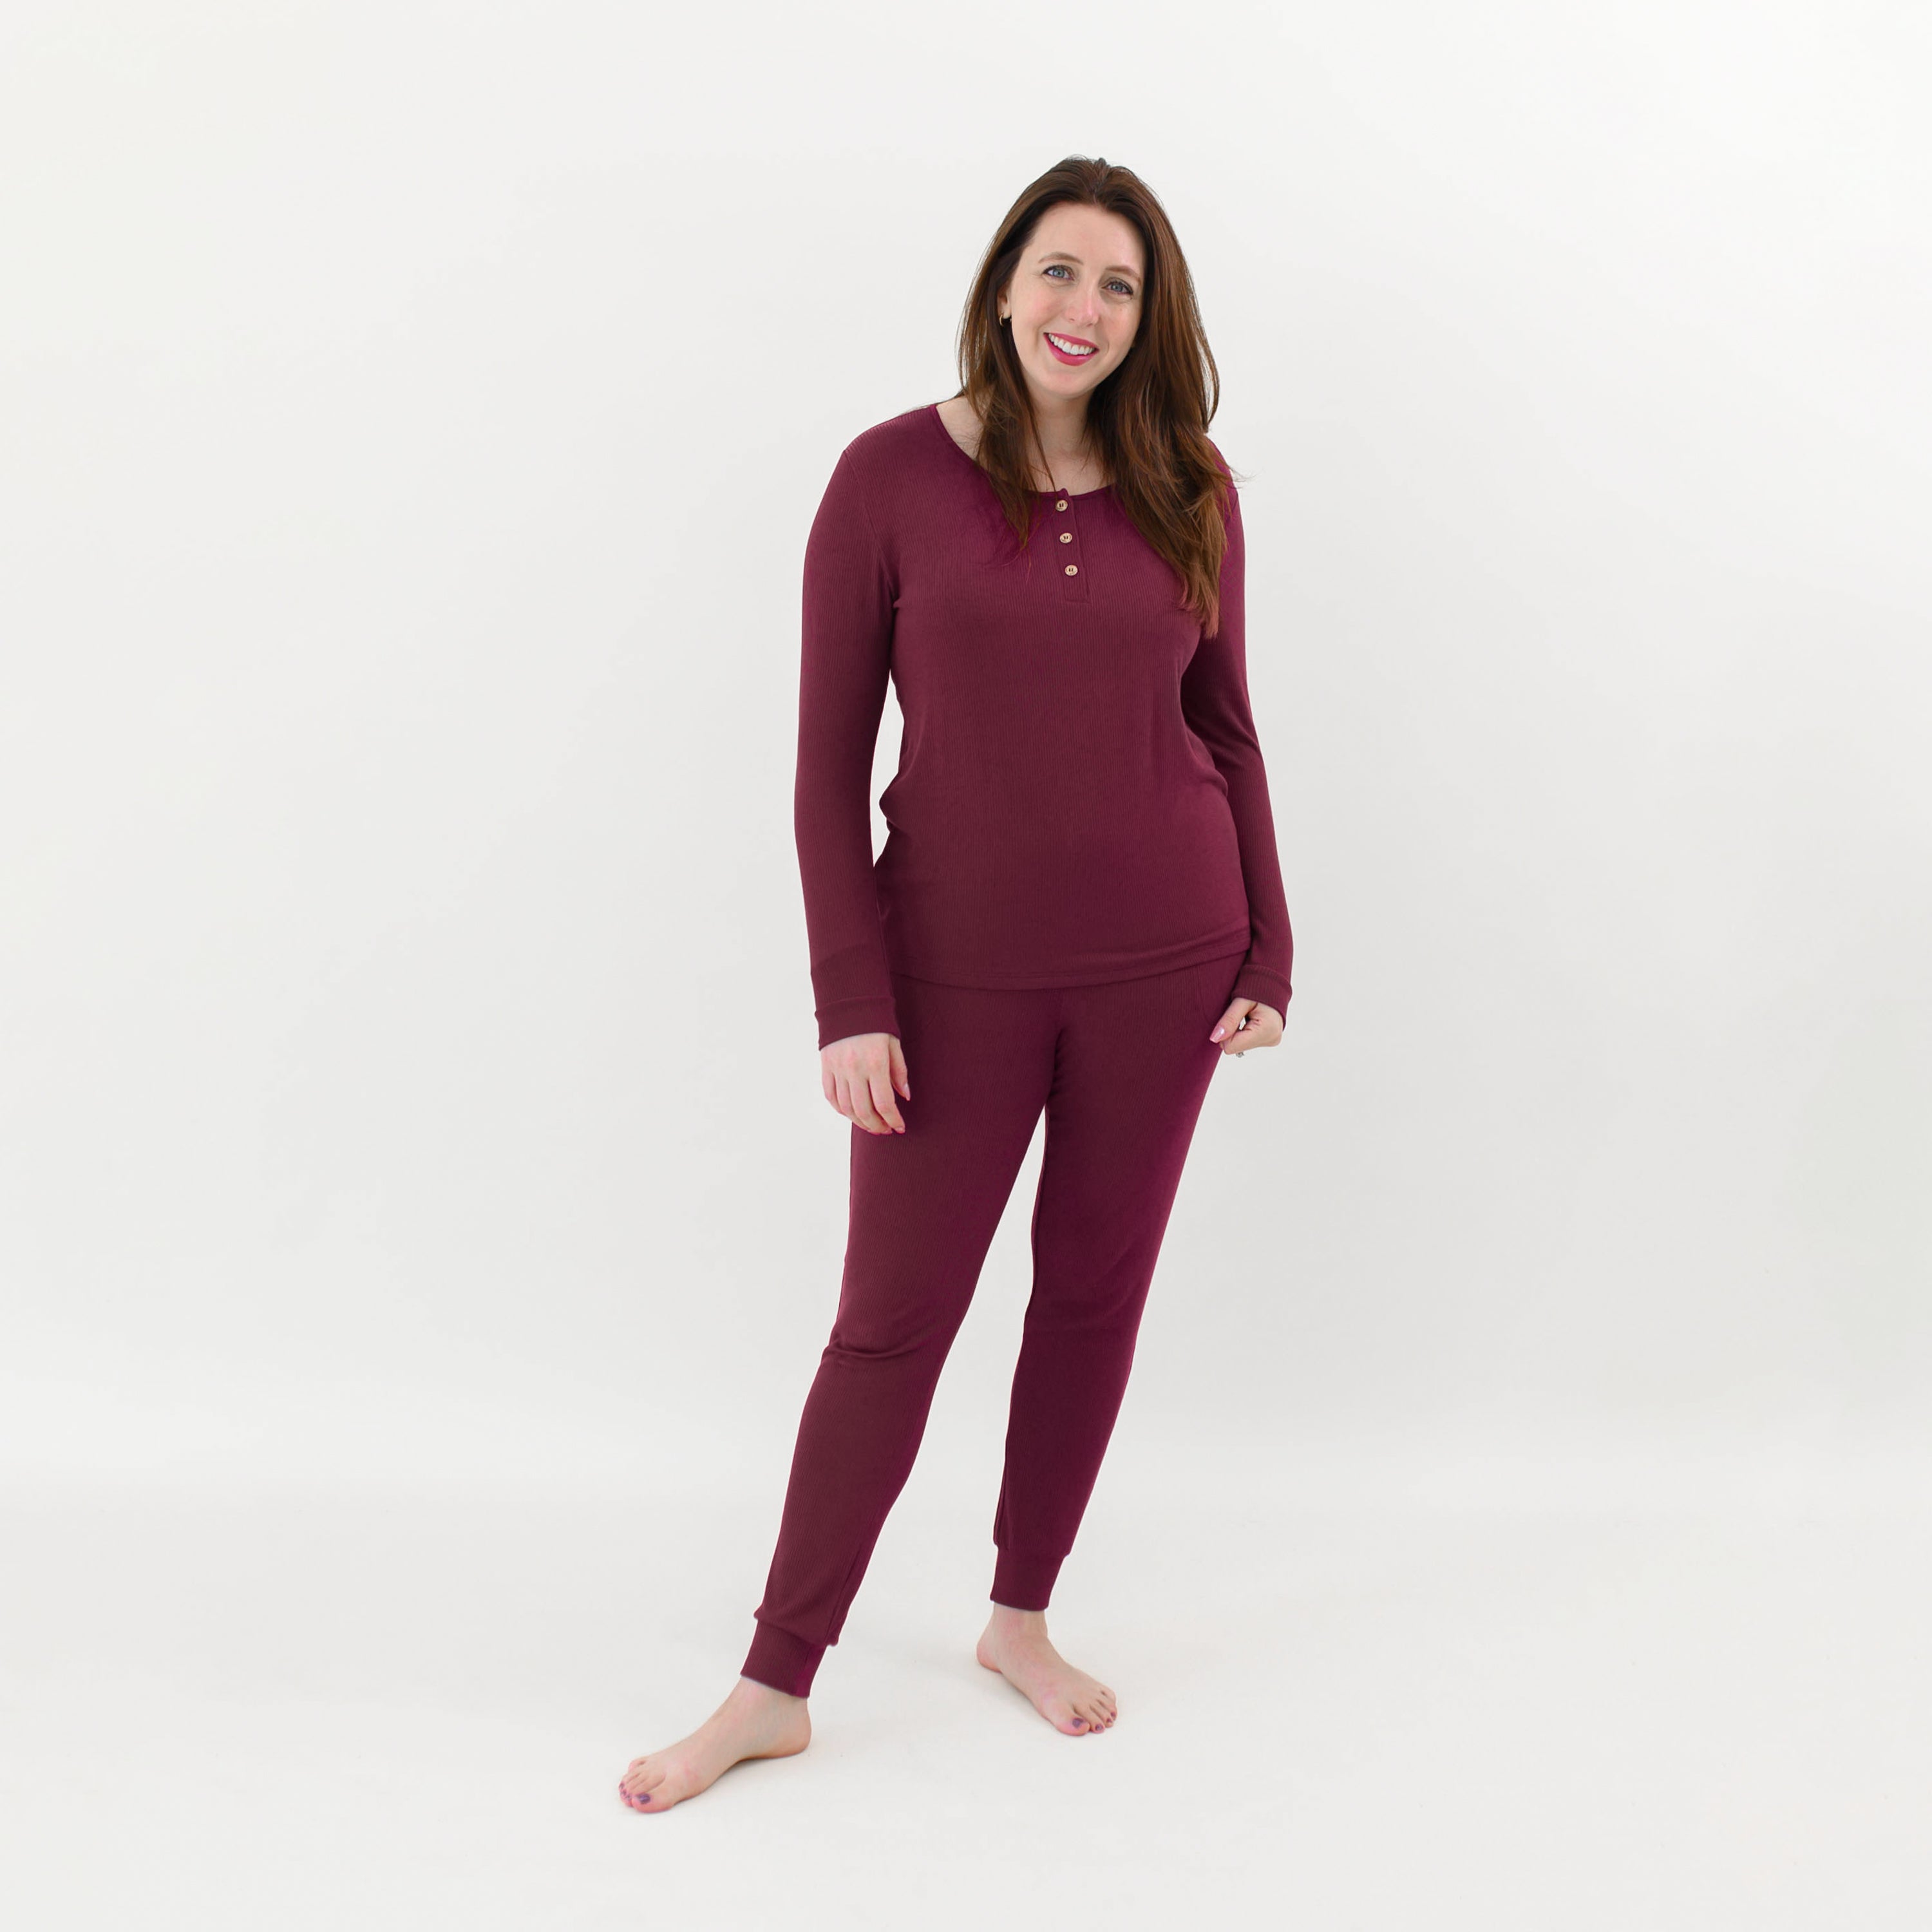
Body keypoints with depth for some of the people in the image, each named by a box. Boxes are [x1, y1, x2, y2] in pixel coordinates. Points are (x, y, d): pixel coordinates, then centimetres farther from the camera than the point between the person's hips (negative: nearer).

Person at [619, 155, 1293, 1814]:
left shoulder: (1190, 491, 3)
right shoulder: (893, 477, -6)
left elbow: (1225, 730, 9)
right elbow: (829, 760, -6)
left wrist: (1266, 955, 4)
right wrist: (852, 1001, -10)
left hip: (1163, 956, 3)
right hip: (962, 965, -3)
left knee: (1098, 1289, 12)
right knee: (893, 1318, 2)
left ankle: (1022, 1617, 32)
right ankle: (777, 1686, 17)